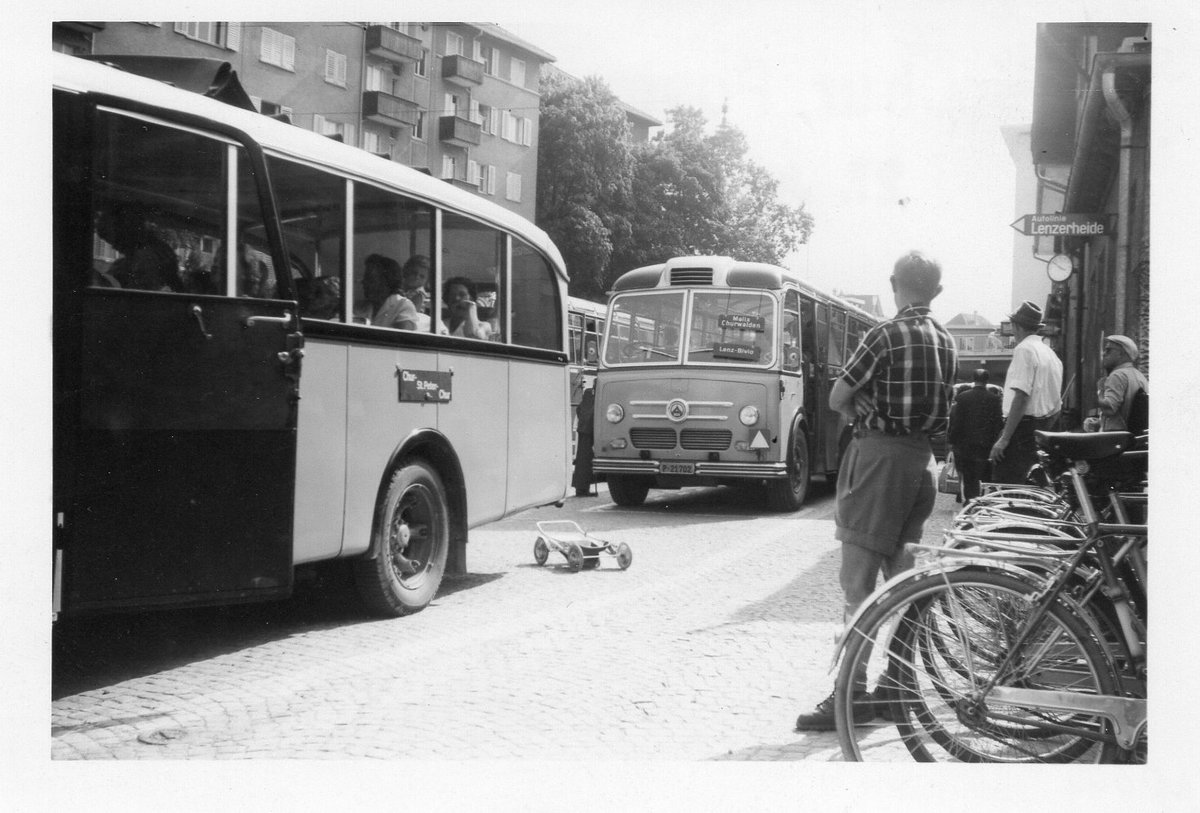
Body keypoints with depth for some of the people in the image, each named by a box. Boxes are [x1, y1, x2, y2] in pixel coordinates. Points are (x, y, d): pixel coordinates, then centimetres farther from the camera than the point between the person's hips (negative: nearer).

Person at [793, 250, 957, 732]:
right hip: (922, 457, 8)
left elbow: (836, 399, -10)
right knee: (901, 575, 15)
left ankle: (852, 695, -8)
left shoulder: (886, 335, -12)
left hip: (879, 455, -8)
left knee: (857, 581, -7)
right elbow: (936, 402, 11)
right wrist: (878, 411, -1)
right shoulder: (946, 342, 10)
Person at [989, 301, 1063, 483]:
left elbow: (1021, 396, -18)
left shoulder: (1024, 350, -9)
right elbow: (1056, 403, 21)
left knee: (1004, 487, -13)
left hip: (1024, 425, -9)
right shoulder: (1050, 353, 19)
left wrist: (1004, 439, -20)